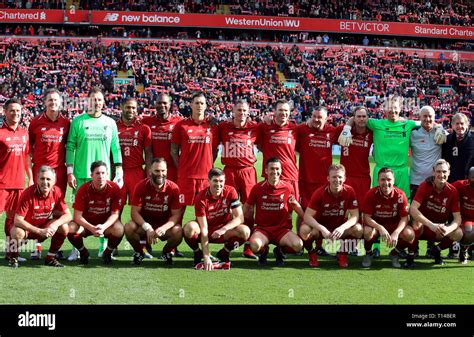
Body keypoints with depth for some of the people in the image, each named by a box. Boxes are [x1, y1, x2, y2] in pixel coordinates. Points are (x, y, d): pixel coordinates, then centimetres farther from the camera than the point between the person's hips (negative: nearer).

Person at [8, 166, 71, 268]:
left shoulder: (56, 192, -14)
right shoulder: (28, 194, -27)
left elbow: (68, 215, -11)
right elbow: (17, 220, -29)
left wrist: (56, 224, -33)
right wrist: (40, 231, -34)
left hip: (44, 227, 4)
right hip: (27, 228, -4)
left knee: (64, 227, -20)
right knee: (17, 232, -36)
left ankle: (50, 258, 0)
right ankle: (13, 258, -4)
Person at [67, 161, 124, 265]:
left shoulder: (114, 188, -16)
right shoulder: (83, 189, -16)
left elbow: (115, 214, -16)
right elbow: (77, 215, -18)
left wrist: (104, 227, -34)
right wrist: (91, 228, -35)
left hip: (107, 224, 0)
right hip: (87, 224, 1)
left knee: (119, 229, -33)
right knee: (71, 228, -29)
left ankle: (108, 252, 0)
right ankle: (83, 252, 3)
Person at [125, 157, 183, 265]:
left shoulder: (173, 188, -11)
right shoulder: (141, 186, -11)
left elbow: (176, 215, -12)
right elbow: (135, 212, -14)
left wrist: (163, 228, -31)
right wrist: (147, 228, -30)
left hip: (165, 225, 0)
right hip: (145, 223, 0)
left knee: (178, 231, -31)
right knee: (129, 228, -30)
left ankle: (166, 252, 5)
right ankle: (138, 252, 3)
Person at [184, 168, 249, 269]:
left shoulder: (230, 191, -13)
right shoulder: (201, 198, -22)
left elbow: (240, 217, -15)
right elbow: (204, 229, -26)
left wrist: (224, 229, -34)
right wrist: (206, 257, -33)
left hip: (224, 232, 2)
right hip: (207, 232, -2)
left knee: (245, 231, -27)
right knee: (190, 228, -35)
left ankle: (223, 253, 1)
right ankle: (198, 253, -2)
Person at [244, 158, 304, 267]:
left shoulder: (288, 188, 2)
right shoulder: (257, 188, -1)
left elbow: (296, 206, 17)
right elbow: (247, 208, 11)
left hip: (282, 229, 1)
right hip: (262, 228, -1)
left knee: (298, 245, -29)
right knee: (255, 245, -36)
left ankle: (279, 251, 8)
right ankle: (263, 251, 6)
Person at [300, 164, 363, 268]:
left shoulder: (349, 191, -14)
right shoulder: (319, 193, -18)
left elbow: (355, 216, -16)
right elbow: (307, 216, -22)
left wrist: (342, 228, -35)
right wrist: (322, 229, -37)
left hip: (340, 227, 2)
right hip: (321, 226, -1)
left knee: (358, 229, -28)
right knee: (304, 229, -32)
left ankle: (342, 254, 0)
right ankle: (312, 254, 0)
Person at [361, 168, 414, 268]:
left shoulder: (400, 195, -13)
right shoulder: (371, 194, -16)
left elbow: (404, 218, -13)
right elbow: (367, 217, -17)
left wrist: (396, 233, -31)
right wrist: (380, 228, -34)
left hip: (395, 226, 1)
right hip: (376, 225, -1)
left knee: (409, 234, -28)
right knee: (367, 231, -36)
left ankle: (394, 254, 5)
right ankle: (368, 254, -1)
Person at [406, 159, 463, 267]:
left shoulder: (452, 191, -10)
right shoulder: (425, 186, -16)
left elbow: (457, 218, -12)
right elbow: (413, 209, -28)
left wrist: (447, 229, -35)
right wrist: (431, 225, -39)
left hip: (439, 231, 2)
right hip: (422, 228, -2)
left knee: (458, 233, -24)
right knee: (417, 223, -35)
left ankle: (436, 251, 5)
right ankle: (410, 255, -15)